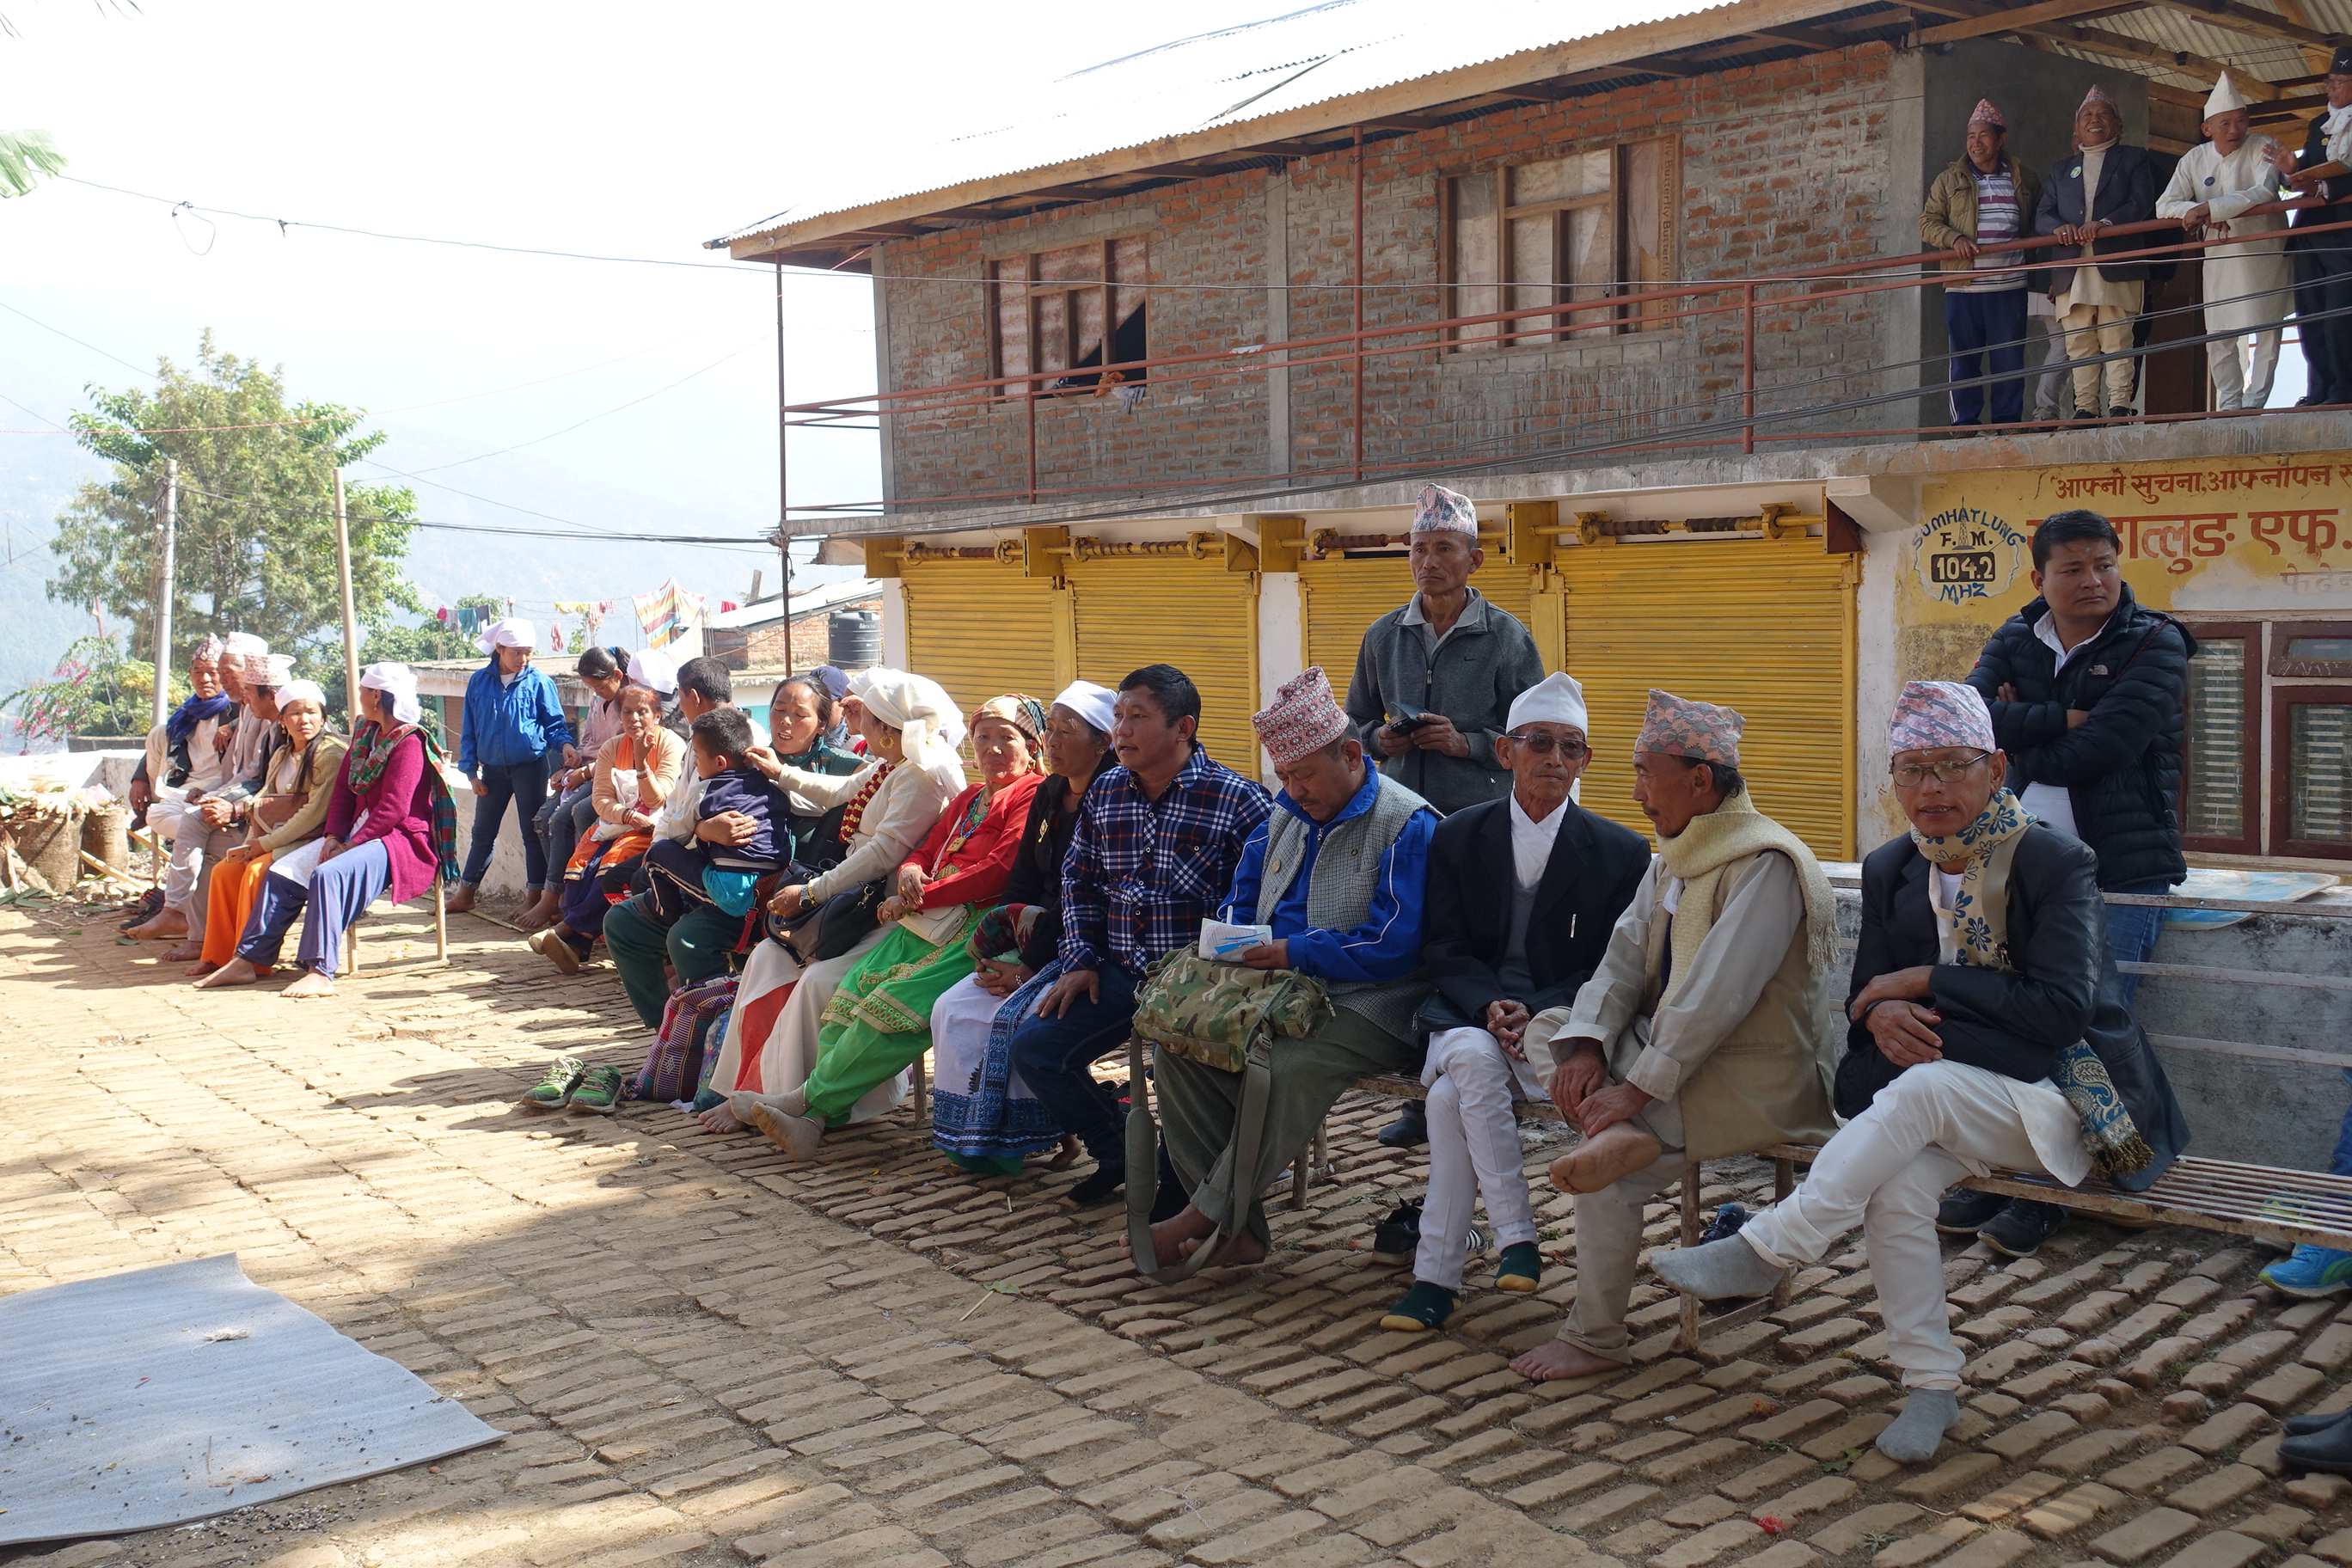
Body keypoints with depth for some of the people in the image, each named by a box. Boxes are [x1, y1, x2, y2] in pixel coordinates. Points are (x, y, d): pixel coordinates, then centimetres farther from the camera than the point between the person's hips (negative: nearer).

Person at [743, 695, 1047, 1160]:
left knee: (893, 1005, -25)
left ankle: (811, 1099, -16)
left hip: (979, 927, -8)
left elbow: (1001, 870, -12)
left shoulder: (1033, 795, 0)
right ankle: (817, 1115, -20)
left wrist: (920, 896, -11)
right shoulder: (967, 799, 30)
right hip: (927, 922, 8)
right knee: (851, 992, -13)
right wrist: (911, 871, 0)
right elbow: (925, 851, 28)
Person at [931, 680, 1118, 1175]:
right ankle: (971, 1135, 0)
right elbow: (1020, 886, 13)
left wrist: (1029, 967, -19)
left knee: (1012, 1015, -26)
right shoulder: (1048, 796, 12)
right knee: (953, 1008, -7)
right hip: (1036, 941, 8)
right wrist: (996, 956, -1)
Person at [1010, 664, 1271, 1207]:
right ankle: (1121, 1156, 17)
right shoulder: (1104, 792, 10)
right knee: (1032, 1048, -3)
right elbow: (1078, 880, 20)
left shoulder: (1237, 800, -9)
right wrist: (1081, 960, 9)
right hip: (1119, 974, 6)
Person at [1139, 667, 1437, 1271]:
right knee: (1175, 1049, -15)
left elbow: (1394, 947, -16)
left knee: (1282, 1068, -35)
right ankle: (1239, 1230, -16)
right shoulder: (1286, 813, 16)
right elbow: (1242, 898, 24)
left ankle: (1205, 1215, -18)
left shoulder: (1407, 825, -9)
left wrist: (1295, 952, -18)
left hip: (1366, 1006, -7)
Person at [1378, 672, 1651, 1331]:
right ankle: (1515, 1237, -25)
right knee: (1472, 1058, -34)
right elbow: (1442, 949, 3)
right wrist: (1490, 1007, -16)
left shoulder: (1620, 852, 2)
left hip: (1559, 1022, -2)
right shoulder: (1459, 837, 7)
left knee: (1450, 1097, -29)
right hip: (1469, 1013, 2)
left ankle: (1436, 1278, -18)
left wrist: (1536, 1012, -17)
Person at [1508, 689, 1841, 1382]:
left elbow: (1716, 998, -26)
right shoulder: (1674, 856, 11)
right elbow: (1624, 959, 7)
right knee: (1547, 1026, 1)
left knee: (1610, 1175, -20)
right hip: (1672, 1047, 10)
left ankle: (1595, 1341, -3)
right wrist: (1586, 1045, -10)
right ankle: (1621, 1138, -18)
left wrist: (1636, 1089, -25)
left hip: (1756, 1081, -10)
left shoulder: (1766, 864, -19)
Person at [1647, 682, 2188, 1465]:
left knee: (1920, 1089, -35)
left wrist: (1926, 981, -16)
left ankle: (1764, 1250, -31)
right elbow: (1865, 995, 9)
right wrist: (1882, 1016, -16)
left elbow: (2060, 1010, -17)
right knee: (1896, 1184, -29)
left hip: (2060, 1099, -4)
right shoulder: (1890, 871, 8)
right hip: (1938, 1103, 5)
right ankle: (1931, 1385, -16)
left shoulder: (2053, 862, -8)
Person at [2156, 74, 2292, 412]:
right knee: (2218, 334, 2)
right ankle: (2229, 402, 10)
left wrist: (2208, 208, -30)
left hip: (2263, 250, -3)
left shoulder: (2262, 148, -9)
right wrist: (2196, 214, -24)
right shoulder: (2194, 159, 0)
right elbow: (2164, 206, -5)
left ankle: (2254, 401, 0)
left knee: (2266, 328, -4)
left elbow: (2264, 193, -25)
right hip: (2219, 254, 3)